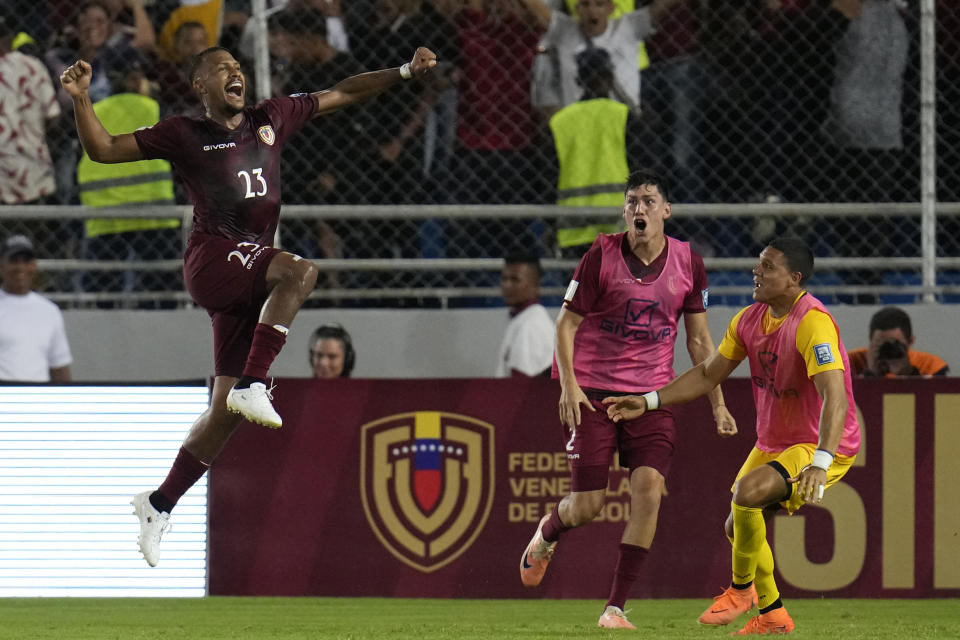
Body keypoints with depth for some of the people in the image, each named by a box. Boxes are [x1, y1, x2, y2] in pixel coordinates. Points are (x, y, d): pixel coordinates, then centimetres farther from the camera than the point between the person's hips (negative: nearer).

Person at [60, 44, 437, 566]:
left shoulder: (271, 119, 18)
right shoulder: (183, 135, 8)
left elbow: (342, 94, 25)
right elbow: (102, 149, 7)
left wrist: (405, 73, 19)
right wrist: (81, 99, -9)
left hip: (248, 280, 5)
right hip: (211, 258, -5)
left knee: (225, 410, 2)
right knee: (300, 271, -32)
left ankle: (158, 504, 11)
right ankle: (253, 385, -32)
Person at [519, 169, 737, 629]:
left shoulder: (687, 263, 1)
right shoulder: (601, 256, -7)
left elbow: (698, 339, 11)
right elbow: (566, 323, -2)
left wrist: (717, 403, 8)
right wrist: (568, 384, -14)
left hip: (652, 395, 2)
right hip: (594, 391, -2)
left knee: (648, 489, -17)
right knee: (587, 506, -4)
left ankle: (616, 608, -10)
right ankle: (547, 533, 35)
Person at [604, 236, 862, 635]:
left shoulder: (813, 323, -25)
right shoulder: (750, 320, 1)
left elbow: (835, 397, -35)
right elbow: (707, 375, 13)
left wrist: (820, 463, -47)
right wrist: (648, 403, 5)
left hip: (823, 447, -9)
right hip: (773, 443, 9)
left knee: (747, 491, -28)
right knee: (738, 527, 12)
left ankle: (742, 589, -6)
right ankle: (773, 616, 28)